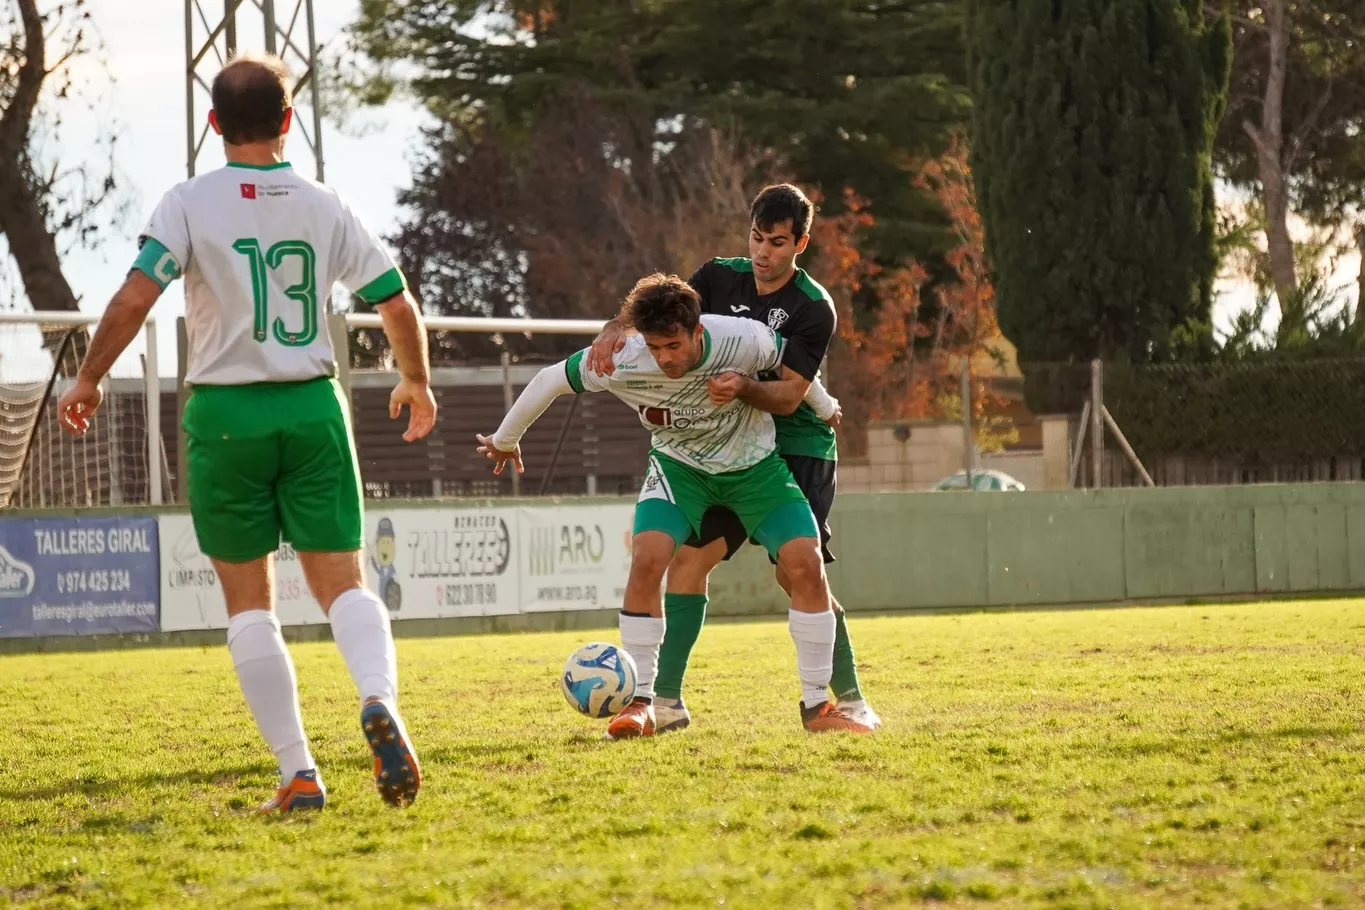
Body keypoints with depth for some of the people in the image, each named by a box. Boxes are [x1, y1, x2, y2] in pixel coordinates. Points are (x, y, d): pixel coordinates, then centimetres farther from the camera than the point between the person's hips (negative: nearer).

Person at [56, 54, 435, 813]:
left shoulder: (190, 204, -4)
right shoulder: (325, 208, 3)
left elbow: (134, 299, -15)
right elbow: (398, 304, 5)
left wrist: (89, 379, -2)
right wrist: (417, 384, 22)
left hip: (226, 412, -1)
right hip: (312, 407, 1)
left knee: (249, 602, 7)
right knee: (343, 581, 3)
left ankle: (299, 774, 2)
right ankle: (380, 699, -28)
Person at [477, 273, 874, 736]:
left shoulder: (743, 341, -30)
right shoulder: (621, 360, -28)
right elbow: (551, 380, -11)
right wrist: (505, 440, 1)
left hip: (755, 463, 0)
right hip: (679, 466, 0)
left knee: (806, 564, -16)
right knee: (646, 559, -25)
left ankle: (816, 707, -2)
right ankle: (639, 705, -13)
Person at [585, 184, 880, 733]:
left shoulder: (813, 308, -13)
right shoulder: (720, 279, 2)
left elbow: (789, 395, -21)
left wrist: (741, 388, -40)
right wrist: (616, 329, -30)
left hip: (798, 450, -5)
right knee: (689, 557, -8)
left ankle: (850, 699, -2)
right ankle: (667, 701, -6)